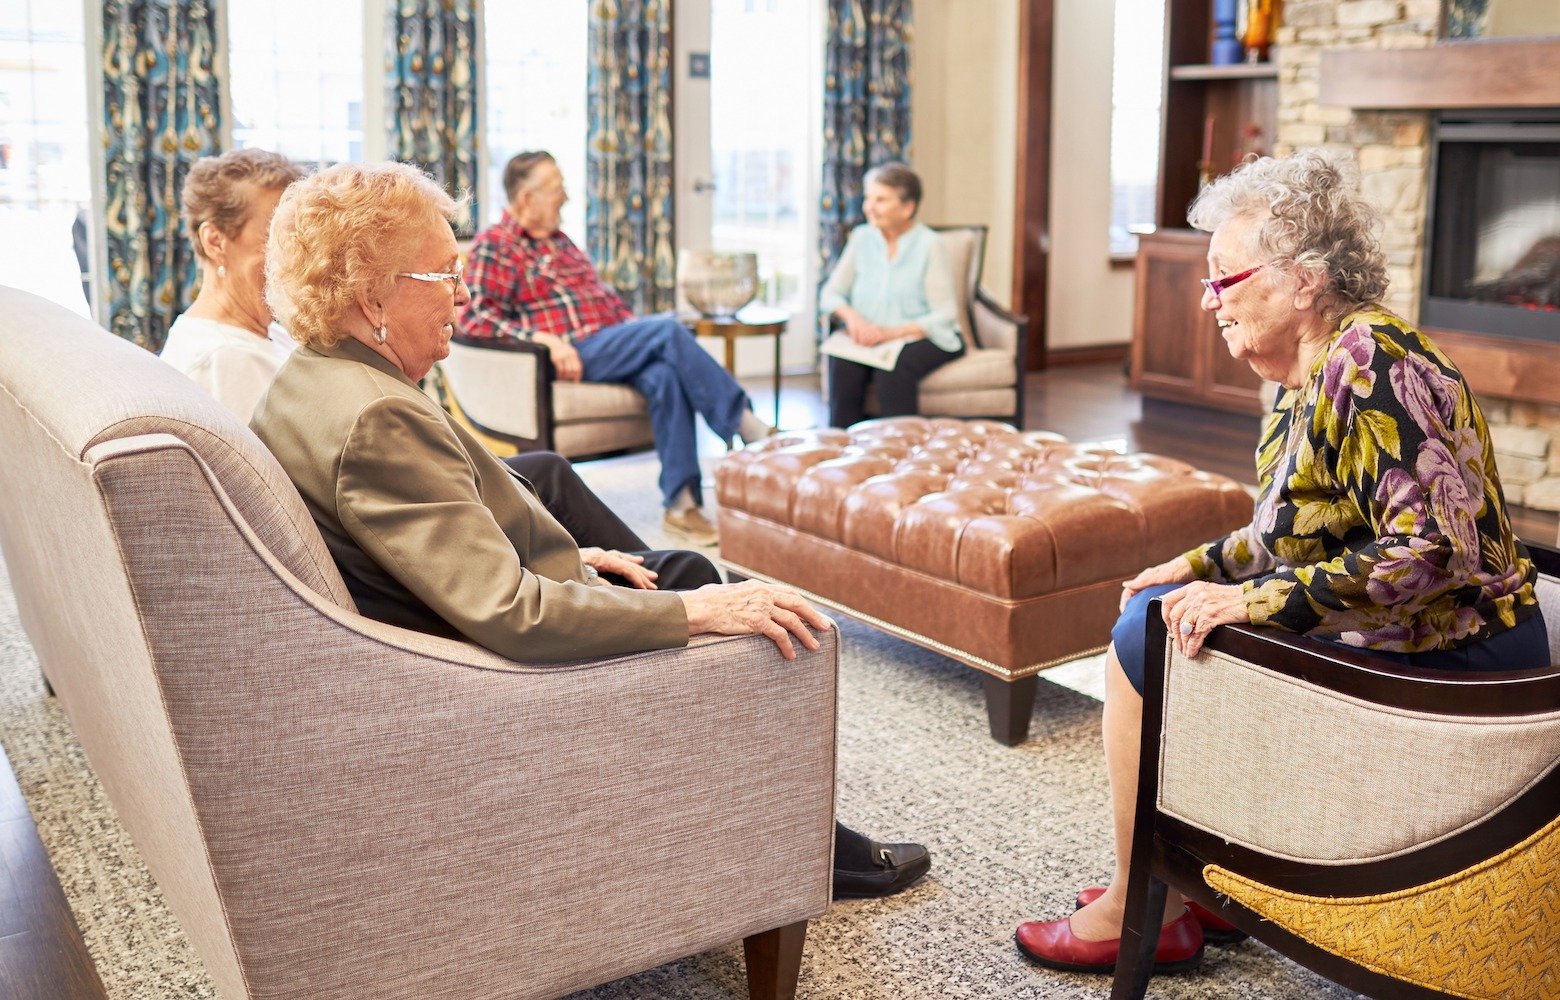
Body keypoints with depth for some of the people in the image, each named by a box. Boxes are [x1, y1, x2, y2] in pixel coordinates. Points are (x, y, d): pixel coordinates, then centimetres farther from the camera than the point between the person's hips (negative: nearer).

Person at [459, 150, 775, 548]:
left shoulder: (558, 241, 27)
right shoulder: (495, 246, 2)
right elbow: (474, 316, -11)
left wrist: (635, 328, 13)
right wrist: (545, 339, -21)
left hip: (611, 347, 7)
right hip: (573, 355, -7)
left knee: (664, 376, -27)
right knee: (668, 330, -25)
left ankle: (681, 503, -30)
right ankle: (747, 426, -23)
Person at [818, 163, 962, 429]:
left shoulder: (929, 245, -7)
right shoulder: (861, 238, 7)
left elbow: (945, 315, -11)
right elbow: (830, 294, 9)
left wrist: (892, 332, -22)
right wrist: (851, 316, -13)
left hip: (921, 337, -3)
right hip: (869, 337, 3)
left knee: (895, 365, -36)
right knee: (843, 361, -29)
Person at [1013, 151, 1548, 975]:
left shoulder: (1368, 366, -22)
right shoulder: (1312, 371, 8)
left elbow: (1436, 550, -30)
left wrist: (1257, 598, -27)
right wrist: (1203, 565, 7)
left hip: (1442, 664, -10)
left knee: (1146, 640, -8)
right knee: (1157, 610, 16)